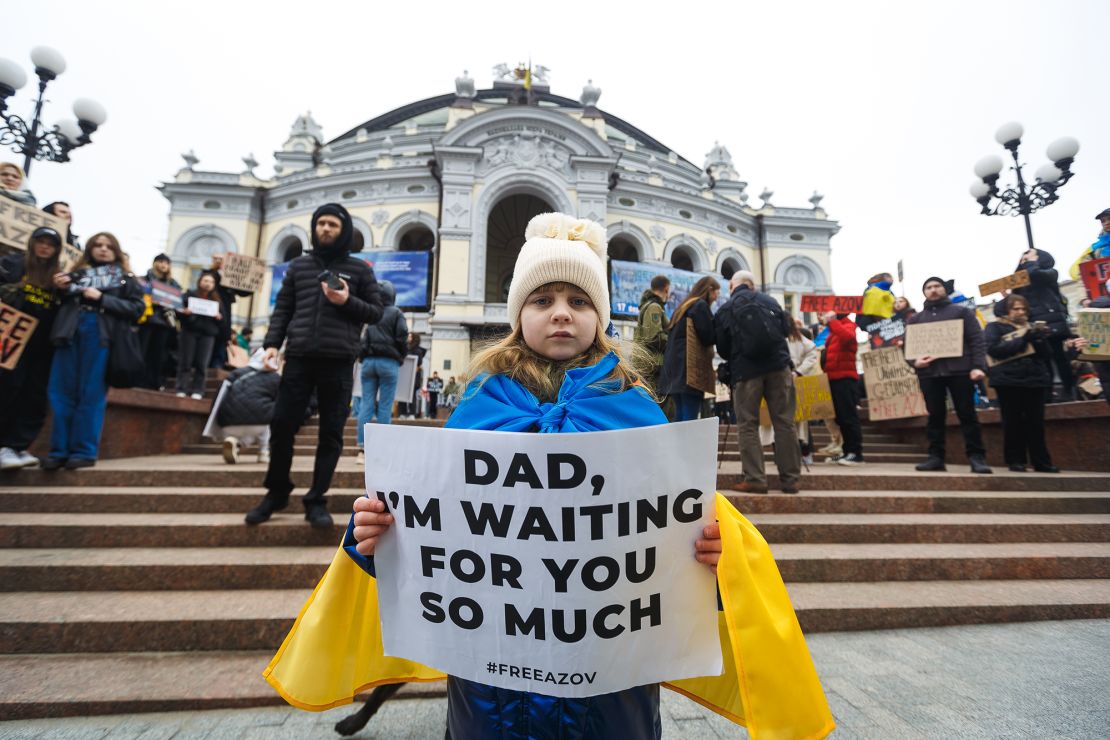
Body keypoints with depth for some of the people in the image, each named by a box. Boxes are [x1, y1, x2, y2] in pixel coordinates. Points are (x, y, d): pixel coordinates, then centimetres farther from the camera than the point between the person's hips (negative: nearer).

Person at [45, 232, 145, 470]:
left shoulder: (126, 279, 11)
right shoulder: (76, 274, 19)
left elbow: (138, 308, -2)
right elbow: (60, 305, 23)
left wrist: (102, 298, -9)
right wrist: (59, 289, 3)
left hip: (100, 336, -3)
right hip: (70, 334, 4)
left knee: (91, 395, -3)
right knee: (62, 393, 2)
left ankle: (84, 451, 1)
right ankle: (59, 450, 7)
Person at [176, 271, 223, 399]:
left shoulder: (216, 300, 14)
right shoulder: (189, 294, 8)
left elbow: (222, 319, 13)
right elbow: (178, 309, 4)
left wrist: (219, 317, -8)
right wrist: (184, 312, -16)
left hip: (208, 334, 1)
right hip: (189, 331, -1)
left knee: (202, 364, -2)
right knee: (185, 361, 0)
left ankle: (198, 390, 2)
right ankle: (181, 389, 5)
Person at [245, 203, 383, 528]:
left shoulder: (359, 269, 9)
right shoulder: (298, 265, 15)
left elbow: (375, 312, 7)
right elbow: (282, 309, 13)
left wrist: (347, 302, -11)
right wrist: (272, 343, -1)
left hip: (338, 362, -2)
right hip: (299, 358, 2)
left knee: (331, 434, 2)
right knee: (281, 425, 2)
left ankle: (316, 500, 14)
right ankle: (277, 491, 22)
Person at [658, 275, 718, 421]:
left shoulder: (683, 307, 22)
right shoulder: (701, 306, -4)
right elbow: (708, 337, -11)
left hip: (675, 367, 9)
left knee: (680, 416, 9)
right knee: (689, 418, -10)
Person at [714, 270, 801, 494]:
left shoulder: (725, 310, 3)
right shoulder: (769, 301, 10)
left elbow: (722, 348, 5)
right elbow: (786, 328, 15)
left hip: (745, 370, -2)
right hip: (778, 365, 2)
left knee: (748, 425, 3)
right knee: (784, 422, 6)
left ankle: (754, 478, -2)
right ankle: (790, 478, 9)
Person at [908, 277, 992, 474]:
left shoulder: (961, 312, 12)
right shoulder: (916, 319, 19)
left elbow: (976, 340, 3)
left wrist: (977, 366, -11)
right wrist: (914, 361, -7)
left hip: (959, 370, -2)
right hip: (929, 373, 2)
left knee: (967, 414, -1)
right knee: (935, 415, 3)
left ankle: (977, 457, 3)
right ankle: (936, 456, 7)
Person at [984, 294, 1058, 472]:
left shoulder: (1031, 327, 20)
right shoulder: (994, 327, 5)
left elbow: (1045, 354, 13)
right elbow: (994, 349, -12)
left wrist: (1039, 340, -7)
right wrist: (1024, 339, -16)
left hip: (1035, 378, 4)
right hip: (1009, 380, -4)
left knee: (1036, 422, 4)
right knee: (1013, 422, 0)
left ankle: (1042, 462, 9)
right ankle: (1015, 460, 7)